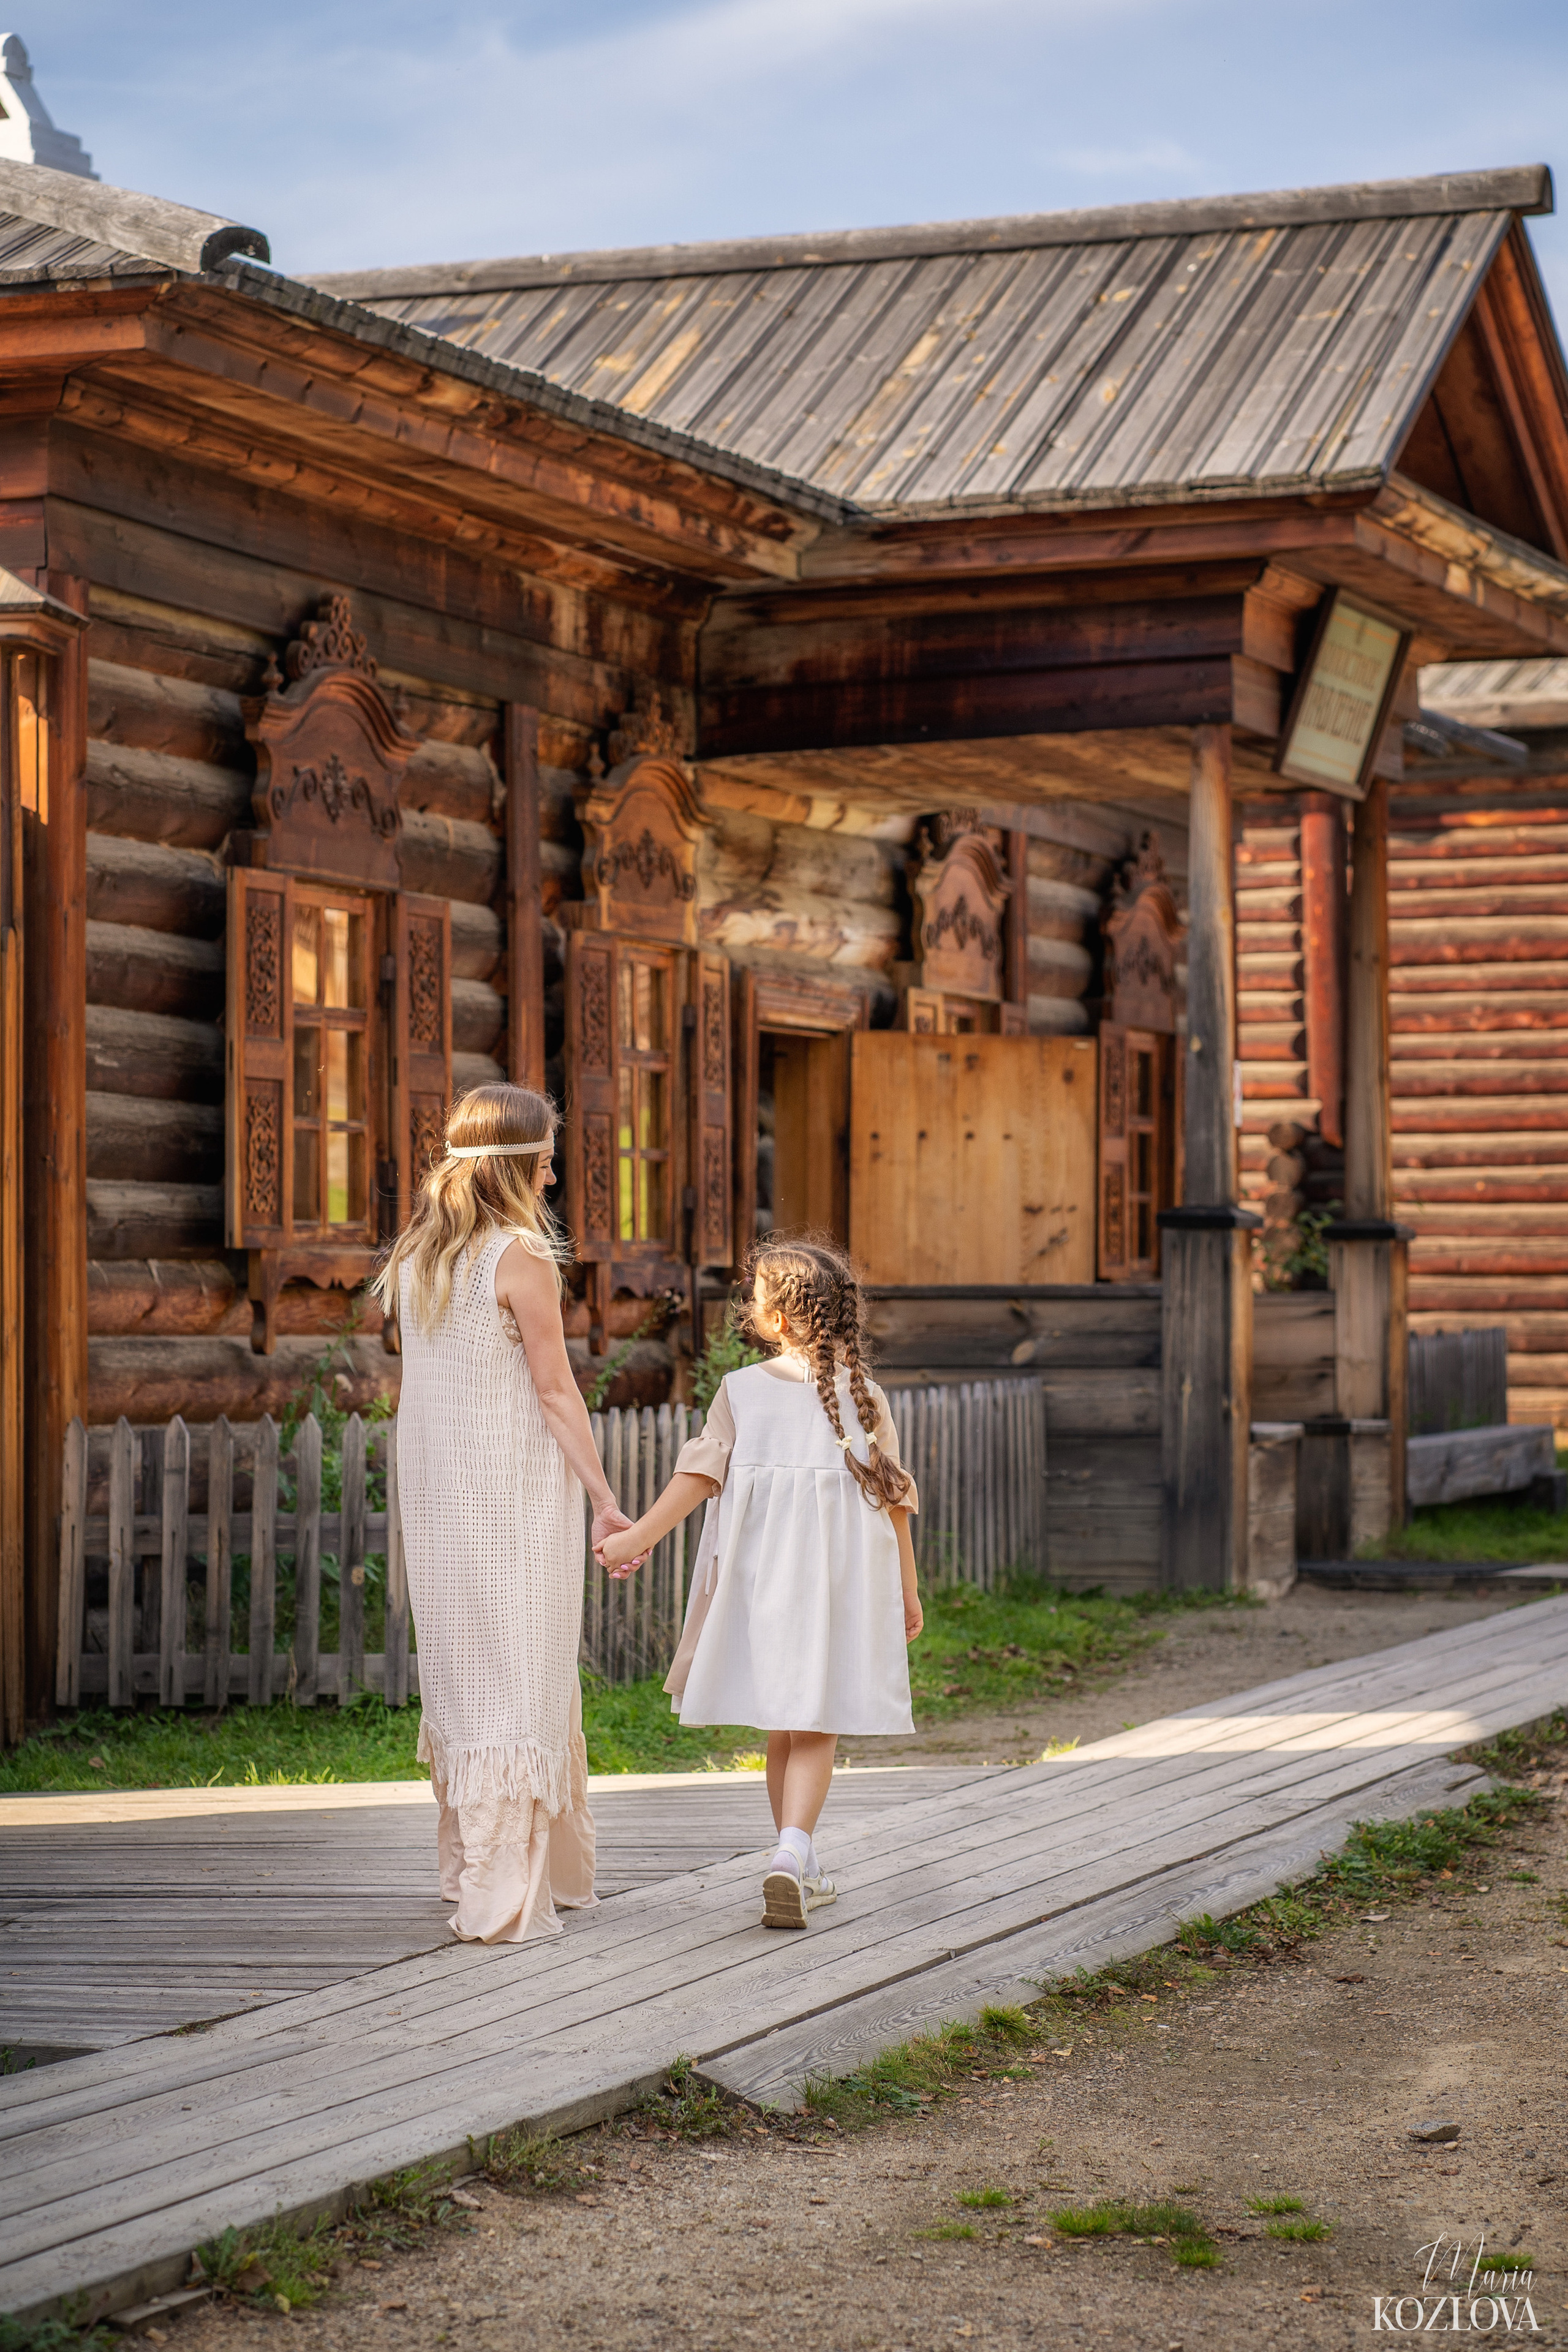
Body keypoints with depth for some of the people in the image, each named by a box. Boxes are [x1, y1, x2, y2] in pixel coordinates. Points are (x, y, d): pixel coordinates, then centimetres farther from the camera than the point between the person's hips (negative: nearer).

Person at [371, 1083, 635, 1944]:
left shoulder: (413, 1257, 8)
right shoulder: (523, 1257, -12)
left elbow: (430, 1380, 10)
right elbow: (554, 1389, -11)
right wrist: (604, 1498, -8)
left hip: (434, 1487, 6)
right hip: (517, 1487, -6)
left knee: (458, 1667, 16)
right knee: (522, 1677, -2)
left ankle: (469, 1863, 27)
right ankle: (503, 1896, -4)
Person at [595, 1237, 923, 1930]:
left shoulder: (741, 1389, 0)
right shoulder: (863, 1395, 2)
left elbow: (699, 1474, -4)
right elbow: (892, 1496, 3)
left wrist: (640, 1536, 1)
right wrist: (908, 1587, 11)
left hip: (760, 1578, 1)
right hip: (839, 1579, -1)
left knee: (782, 1725, 13)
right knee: (814, 1727, -2)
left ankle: (801, 1870, 20)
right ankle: (792, 1854, -23)